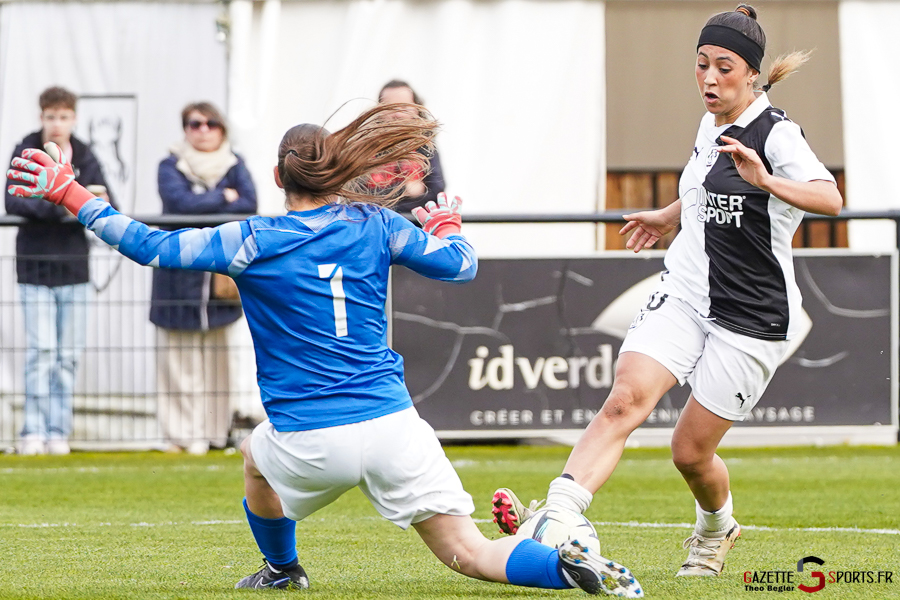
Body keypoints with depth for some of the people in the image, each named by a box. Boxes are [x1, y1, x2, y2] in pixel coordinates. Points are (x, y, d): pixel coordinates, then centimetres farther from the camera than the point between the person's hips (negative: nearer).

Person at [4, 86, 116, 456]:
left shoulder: (85, 158, 7)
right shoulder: (26, 154, -1)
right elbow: (13, 202, -14)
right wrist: (55, 206, -28)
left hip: (74, 267, 3)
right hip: (35, 265, -3)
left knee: (69, 355, 3)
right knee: (40, 350, -9)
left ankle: (58, 432, 8)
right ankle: (34, 432, -6)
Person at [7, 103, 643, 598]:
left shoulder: (251, 242, -2)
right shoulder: (375, 225, 5)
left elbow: (151, 246, -2)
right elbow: (459, 264, 11)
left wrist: (71, 196, 8)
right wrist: (448, 226, 35)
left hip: (310, 444, -1)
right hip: (392, 424, 1)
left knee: (257, 454, 36)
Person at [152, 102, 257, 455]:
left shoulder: (234, 165, 10)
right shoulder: (171, 167, 3)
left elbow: (248, 204, -5)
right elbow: (180, 201, -15)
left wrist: (202, 207, -11)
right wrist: (222, 198, -4)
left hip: (220, 275, 2)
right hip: (179, 271, -2)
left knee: (215, 356, 0)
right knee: (179, 356, -4)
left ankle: (213, 432, 5)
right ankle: (180, 433, -1)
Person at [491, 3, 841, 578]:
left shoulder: (776, 133, -14)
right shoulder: (711, 126, 9)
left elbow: (830, 197, -32)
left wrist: (767, 181, -48)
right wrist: (668, 217, 44)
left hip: (750, 316, -5)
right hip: (683, 294, 6)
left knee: (691, 451, 2)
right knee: (625, 400, -20)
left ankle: (717, 528, 35)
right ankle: (559, 515, -34)